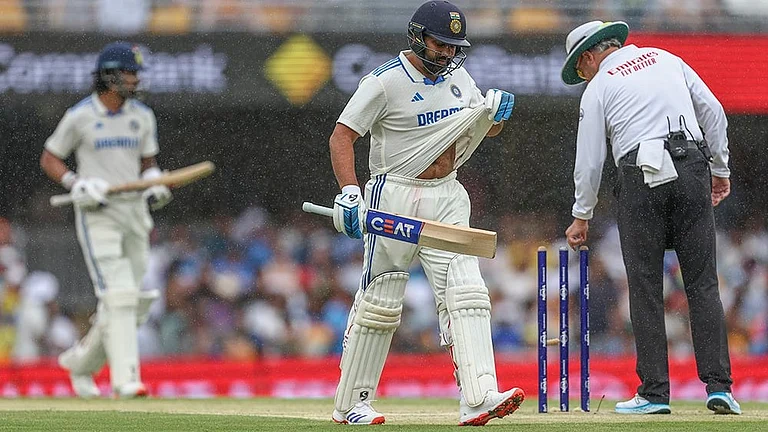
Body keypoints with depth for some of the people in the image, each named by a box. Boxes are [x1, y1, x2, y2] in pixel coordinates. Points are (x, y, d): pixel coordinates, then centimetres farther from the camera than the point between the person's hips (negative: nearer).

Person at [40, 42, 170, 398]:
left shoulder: (142, 116, 8)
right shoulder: (80, 116, -6)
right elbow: (49, 159, 2)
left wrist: (155, 182, -3)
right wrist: (76, 184, -14)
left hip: (134, 211, 6)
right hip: (97, 214, -6)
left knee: (129, 302, 7)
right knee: (119, 295, -17)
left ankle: (82, 361, 28)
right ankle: (125, 379, -19)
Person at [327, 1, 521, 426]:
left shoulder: (457, 77, 9)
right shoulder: (386, 82, -11)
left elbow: (487, 128, 20)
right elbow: (342, 136, -13)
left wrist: (498, 111, -5)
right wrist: (349, 192, -26)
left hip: (446, 199, 5)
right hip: (395, 196, -5)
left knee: (465, 292, -10)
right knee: (379, 301, 1)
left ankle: (478, 398, -19)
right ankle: (350, 404, 13)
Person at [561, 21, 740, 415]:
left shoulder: (598, 88, 10)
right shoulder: (665, 59, 19)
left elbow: (589, 160, 9)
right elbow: (712, 111, 13)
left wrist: (582, 216, 20)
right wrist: (720, 169, 19)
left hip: (641, 180, -3)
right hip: (692, 170, 3)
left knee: (645, 288, 3)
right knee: (703, 283, 2)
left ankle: (654, 392, -1)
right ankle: (719, 385, -7)